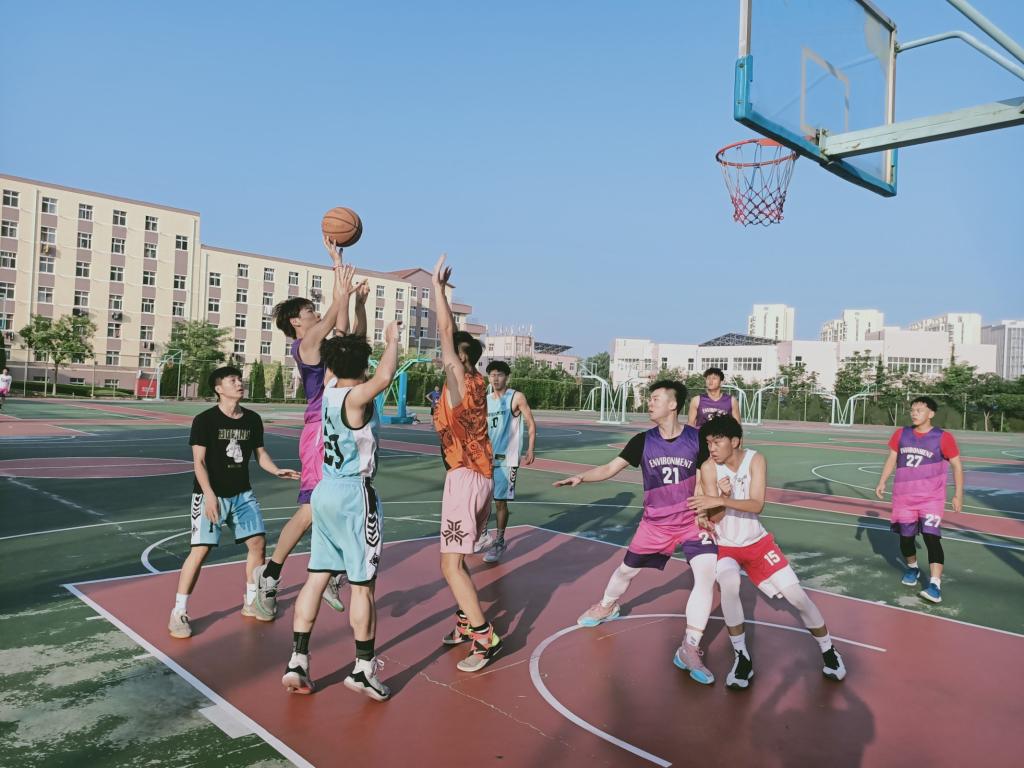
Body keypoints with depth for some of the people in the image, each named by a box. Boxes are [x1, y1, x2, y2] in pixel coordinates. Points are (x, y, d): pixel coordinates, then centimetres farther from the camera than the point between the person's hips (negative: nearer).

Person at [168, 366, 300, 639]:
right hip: (211, 494, -5)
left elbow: (260, 453, 12)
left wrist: (276, 471, -7)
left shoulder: (253, 419, 2)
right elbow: (199, 461, -16)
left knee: (258, 542, 6)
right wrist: (210, 495, -27)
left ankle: (251, 602, 25)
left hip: (242, 493, 6)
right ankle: (178, 612, 5)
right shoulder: (205, 420, -12)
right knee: (201, 550, -10)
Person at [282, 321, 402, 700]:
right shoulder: (356, 397, -16)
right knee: (362, 585, 2)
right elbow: (383, 377, -38)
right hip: (354, 495, -7)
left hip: (326, 491, 8)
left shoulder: (330, 389, 4)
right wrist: (392, 340, -21)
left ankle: (297, 662, 13)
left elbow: (340, 349, 19)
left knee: (316, 578, 10)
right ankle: (364, 669, 11)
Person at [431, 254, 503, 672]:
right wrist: (441, 291, 20)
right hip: (478, 476, 9)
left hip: (465, 478, -9)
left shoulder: (461, 381, -12)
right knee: (453, 558, 19)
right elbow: (450, 335, 18)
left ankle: (484, 637, -5)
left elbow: (446, 331, -16)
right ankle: (467, 621, 29)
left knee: (451, 564, -7)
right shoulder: (473, 382, 9)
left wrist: (437, 284, -10)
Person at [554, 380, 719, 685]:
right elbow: (610, 468, -4)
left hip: (692, 520, -2)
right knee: (627, 569, 16)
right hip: (656, 522, 2)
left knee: (707, 575, -20)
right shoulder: (643, 441, -8)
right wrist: (581, 477, -20)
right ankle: (607, 606, 49)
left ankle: (689, 649, -10)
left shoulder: (697, 439, -13)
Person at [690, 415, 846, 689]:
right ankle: (742, 658, -15)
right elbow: (714, 518, -17)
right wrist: (723, 496, -37)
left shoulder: (755, 460, -16)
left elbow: (757, 505, -26)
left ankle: (828, 651, 24)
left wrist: (721, 501, -39)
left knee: (798, 597, -2)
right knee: (729, 586, -32)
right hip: (724, 545, -1)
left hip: (757, 542, 2)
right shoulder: (708, 468, -17)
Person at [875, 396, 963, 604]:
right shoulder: (901, 434, 4)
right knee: (905, 537, 12)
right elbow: (891, 459, 10)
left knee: (932, 538, -14)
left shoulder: (943, 437, -7)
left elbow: (957, 465, -1)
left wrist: (958, 494, -4)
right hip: (904, 496, 4)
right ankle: (912, 568, 37)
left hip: (931, 498, -4)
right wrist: (882, 482, 0)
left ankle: (935, 585, -16)